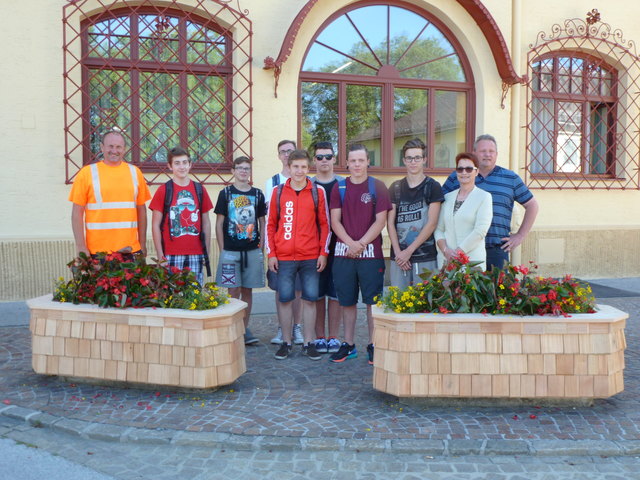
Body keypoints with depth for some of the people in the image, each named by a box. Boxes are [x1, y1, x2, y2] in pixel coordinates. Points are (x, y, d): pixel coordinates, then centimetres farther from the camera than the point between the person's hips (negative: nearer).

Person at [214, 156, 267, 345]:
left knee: (247, 290, 8)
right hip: (230, 250, -2)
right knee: (233, 291, -1)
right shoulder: (226, 193, 2)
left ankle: (245, 328, 17)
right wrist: (222, 250, -4)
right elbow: (219, 224, 2)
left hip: (252, 250, 2)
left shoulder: (257, 194, 8)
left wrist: (260, 246, 4)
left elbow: (262, 223, 12)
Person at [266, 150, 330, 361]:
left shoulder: (318, 192, 4)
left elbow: (325, 224, 6)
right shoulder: (278, 191, 5)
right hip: (283, 257, 0)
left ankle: (308, 343, 16)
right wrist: (271, 254, 1)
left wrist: (323, 253, 0)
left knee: (310, 299, 4)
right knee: (285, 299, 4)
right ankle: (286, 343, 17)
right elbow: (270, 224, 7)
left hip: (311, 257, 0)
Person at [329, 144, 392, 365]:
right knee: (347, 301, 9)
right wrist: (350, 243, -12)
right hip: (344, 253, 2)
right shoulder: (339, 188, 8)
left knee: (372, 300, 2)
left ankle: (373, 345, 13)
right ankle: (348, 345, 21)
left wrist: (362, 243, -12)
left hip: (371, 252, -2)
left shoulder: (377, 187, 2)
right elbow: (335, 221, 2)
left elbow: (380, 221, -4)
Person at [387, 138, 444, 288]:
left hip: (425, 257, -2)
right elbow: (390, 223, 7)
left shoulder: (432, 186, 1)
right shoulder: (395, 188, 10)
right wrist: (398, 252, -5)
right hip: (398, 257, 3)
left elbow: (432, 224, -5)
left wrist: (409, 251, -8)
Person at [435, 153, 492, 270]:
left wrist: (458, 252, -12)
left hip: (472, 261, -3)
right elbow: (438, 229, 10)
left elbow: (480, 231, -8)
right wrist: (445, 250, -8)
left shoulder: (484, 197, 1)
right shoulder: (447, 197, 14)